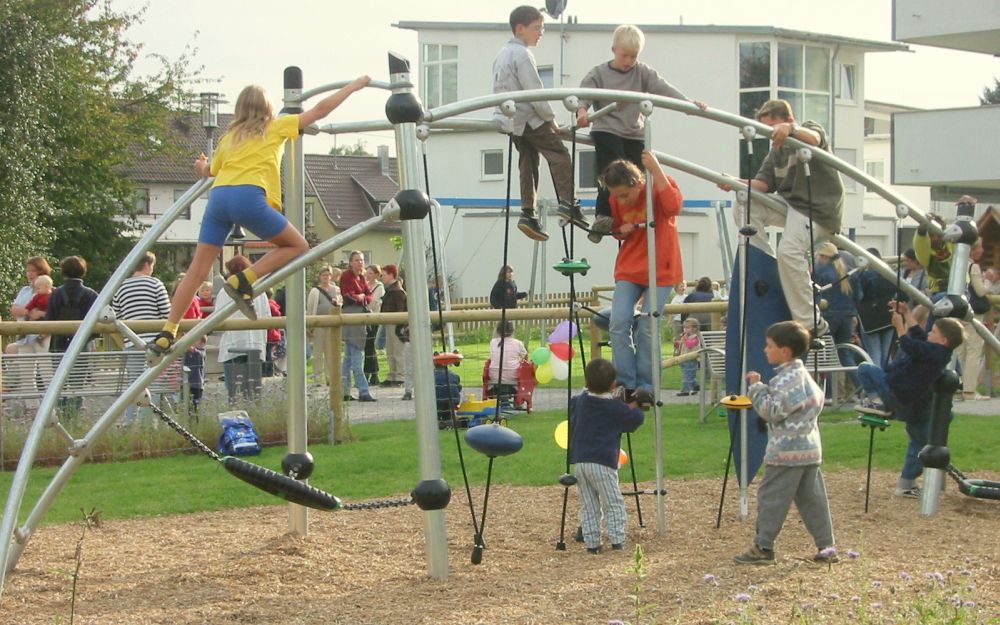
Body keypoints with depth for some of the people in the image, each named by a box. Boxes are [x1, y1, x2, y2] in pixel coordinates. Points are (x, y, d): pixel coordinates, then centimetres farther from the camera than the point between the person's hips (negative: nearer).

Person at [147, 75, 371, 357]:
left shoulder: (230, 136, 29)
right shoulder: (277, 127, 18)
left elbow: (210, 170, 42)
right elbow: (321, 110, 20)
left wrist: (202, 168, 66)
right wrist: (355, 85, 29)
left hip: (218, 195, 5)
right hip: (248, 196, -5)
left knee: (198, 270, 6)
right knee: (297, 246, 10)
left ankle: (167, 333, -1)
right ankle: (243, 281, -8)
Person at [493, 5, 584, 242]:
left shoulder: (502, 54, 16)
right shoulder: (522, 55, -14)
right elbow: (535, 93, -17)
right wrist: (551, 120, -8)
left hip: (510, 120, 9)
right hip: (529, 118, -9)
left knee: (527, 164, 10)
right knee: (559, 154, -6)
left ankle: (528, 213, 3)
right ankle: (567, 203, -16)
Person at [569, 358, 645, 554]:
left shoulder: (580, 400, 9)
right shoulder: (615, 407, -4)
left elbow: (571, 405, 31)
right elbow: (637, 419, 5)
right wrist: (633, 405, 24)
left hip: (579, 462, 5)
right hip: (602, 464, -5)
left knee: (588, 506, 9)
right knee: (613, 504, 3)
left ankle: (592, 543, 5)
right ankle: (617, 541, -5)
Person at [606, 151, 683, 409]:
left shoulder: (661, 184, -11)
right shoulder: (616, 200, 0)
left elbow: (673, 207, -32)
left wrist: (655, 168, -33)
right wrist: (622, 230, -8)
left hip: (660, 271, -4)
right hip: (629, 269, 4)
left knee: (648, 329, -10)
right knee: (619, 324, -12)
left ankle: (646, 386, 2)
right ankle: (626, 384, -4)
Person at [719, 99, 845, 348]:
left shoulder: (811, 129, -1)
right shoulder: (776, 152, 18)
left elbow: (813, 138, -28)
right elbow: (762, 183, 6)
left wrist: (790, 129, -51)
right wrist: (735, 183, -15)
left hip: (820, 209, -8)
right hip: (790, 202, 8)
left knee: (789, 250, -29)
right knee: (744, 205, -8)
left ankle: (811, 323, -24)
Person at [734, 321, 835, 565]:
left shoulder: (788, 379, -17)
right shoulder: (801, 374, 14)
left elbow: (772, 411, -21)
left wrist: (757, 388, -12)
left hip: (787, 452, -10)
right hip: (810, 448, 10)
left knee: (771, 497, -2)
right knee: (812, 499, 10)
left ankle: (763, 547, 2)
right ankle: (827, 547, 10)